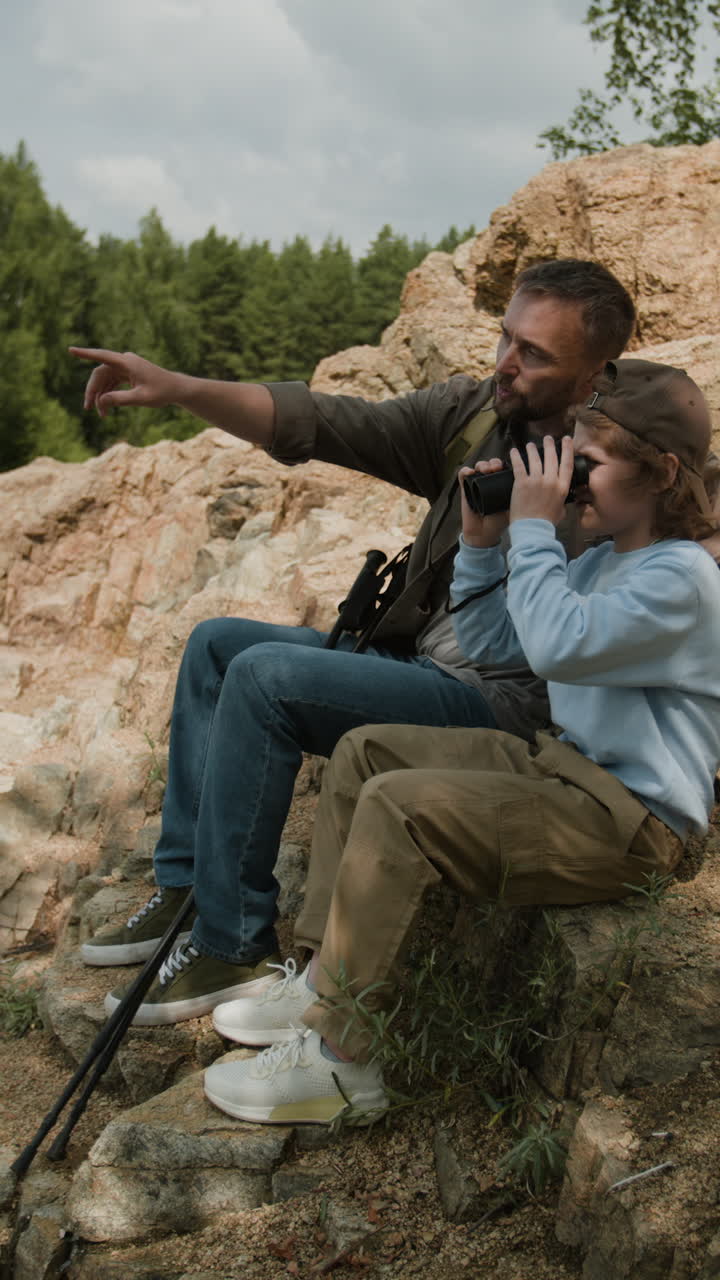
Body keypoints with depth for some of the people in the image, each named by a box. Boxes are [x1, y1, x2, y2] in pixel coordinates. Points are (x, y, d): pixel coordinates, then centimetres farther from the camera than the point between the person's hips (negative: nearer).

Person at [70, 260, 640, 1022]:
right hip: (413, 658, 9)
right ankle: (184, 890, 10)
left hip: (502, 702, -9)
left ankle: (233, 949, -11)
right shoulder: (474, 411, 4)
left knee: (265, 676, -22)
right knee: (217, 643, 8)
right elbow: (327, 424, -3)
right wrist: (175, 388, -12)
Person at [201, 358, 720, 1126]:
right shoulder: (601, 561, 16)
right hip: (565, 768, 10)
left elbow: (558, 645, -32)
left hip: (629, 824, -10)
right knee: (364, 750, 7)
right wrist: (480, 540, 7)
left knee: (398, 804, -27)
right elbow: (489, 644, 19)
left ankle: (341, 1059, -18)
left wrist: (533, 528, -20)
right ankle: (324, 980, 6)